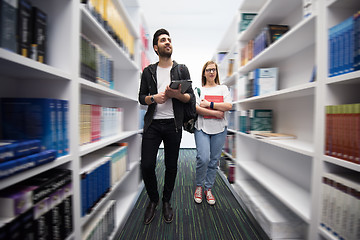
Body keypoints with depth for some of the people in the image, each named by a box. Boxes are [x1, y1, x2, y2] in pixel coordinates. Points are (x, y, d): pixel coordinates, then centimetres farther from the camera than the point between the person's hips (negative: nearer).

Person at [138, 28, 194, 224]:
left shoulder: (182, 70, 10)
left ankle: (166, 201, 33)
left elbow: (191, 97, 4)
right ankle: (153, 200, 28)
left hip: (173, 125, 0)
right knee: (146, 165, -1)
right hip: (152, 124, 1)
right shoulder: (148, 71, 12)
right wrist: (154, 98, -12)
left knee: (171, 166, 7)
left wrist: (176, 94, -16)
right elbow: (141, 98, 9)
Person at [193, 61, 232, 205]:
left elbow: (229, 106, -2)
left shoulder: (223, 88, 14)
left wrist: (209, 104, -8)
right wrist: (215, 113, -11)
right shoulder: (198, 89, 9)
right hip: (202, 128, -2)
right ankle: (199, 186, 13)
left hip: (219, 129, 2)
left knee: (214, 161, 6)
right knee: (203, 158, -14)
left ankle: (208, 189, 25)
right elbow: (196, 108, -7)